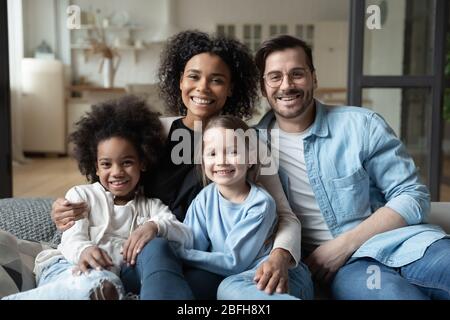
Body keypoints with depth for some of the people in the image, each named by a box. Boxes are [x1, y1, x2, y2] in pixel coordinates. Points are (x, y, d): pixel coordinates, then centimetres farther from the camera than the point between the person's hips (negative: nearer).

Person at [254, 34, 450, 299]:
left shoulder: (362, 125, 0)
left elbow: (413, 196, -1)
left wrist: (344, 243, -11)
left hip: (400, 238, 2)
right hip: (336, 261, -1)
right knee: (393, 292, -35)